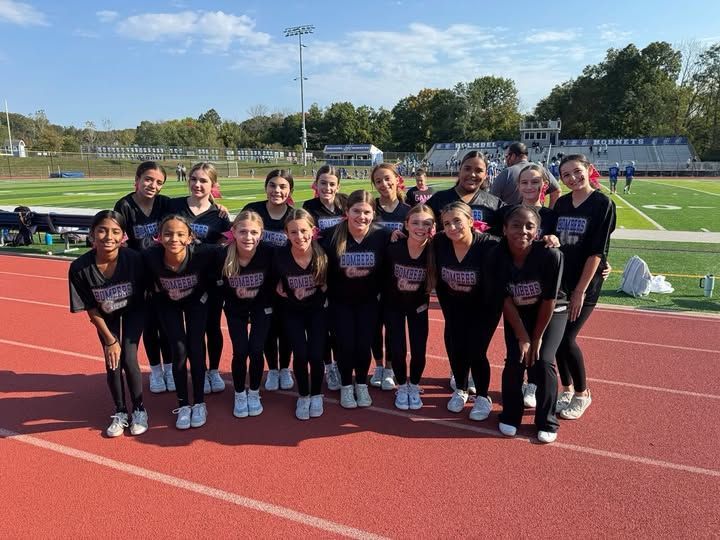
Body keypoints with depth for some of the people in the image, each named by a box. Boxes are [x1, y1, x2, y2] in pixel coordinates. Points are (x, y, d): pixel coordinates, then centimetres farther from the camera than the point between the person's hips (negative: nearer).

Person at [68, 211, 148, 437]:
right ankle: (120, 412, 20)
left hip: (133, 311, -1)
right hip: (106, 316, 1)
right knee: (112, 363, -3)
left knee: (128, 359, -11)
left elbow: (143, 293, -13)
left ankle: (139, 410, 12)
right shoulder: (80, 268, -29)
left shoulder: (133, 259, -32)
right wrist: (109, 340, -10)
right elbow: (91, 309, -15)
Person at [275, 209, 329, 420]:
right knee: (300, 354, -9)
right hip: (293, 311, 0)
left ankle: (316, 395, 20)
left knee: (316, 355, -7)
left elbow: (329, 281, -1)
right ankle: (303, 396, 17)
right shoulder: (280, 256, -23)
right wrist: (284, 291, -14)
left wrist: (324, 287, -15)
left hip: (317, 309, 0)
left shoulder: (322, 254, -21)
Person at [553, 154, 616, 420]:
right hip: (558, 281, 5)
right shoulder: (561, 203, 8)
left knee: (566, 339, -8)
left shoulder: (603, 204, -8)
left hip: (585, 285, -5)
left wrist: (580, 290, -14)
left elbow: (597, 251, -12)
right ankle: (567, 389, 27)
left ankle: (582, 393, 15)